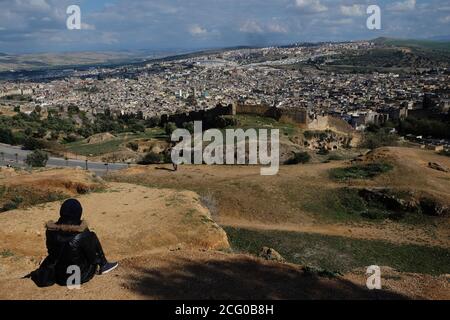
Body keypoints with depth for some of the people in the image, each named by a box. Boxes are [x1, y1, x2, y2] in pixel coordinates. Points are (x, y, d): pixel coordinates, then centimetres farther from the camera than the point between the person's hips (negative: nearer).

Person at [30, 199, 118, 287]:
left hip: (58, 277, 4)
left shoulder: (51, 230, -13)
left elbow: (50, 251, 4)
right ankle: (103, 266, 24)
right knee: (92, 237, 7)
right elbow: (92, 257, -12)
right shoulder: (83, 235, -25)